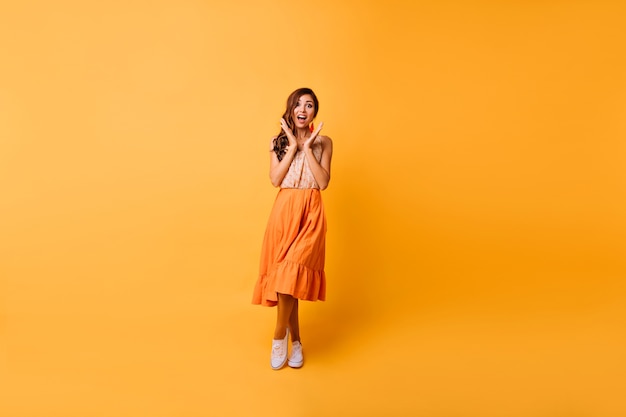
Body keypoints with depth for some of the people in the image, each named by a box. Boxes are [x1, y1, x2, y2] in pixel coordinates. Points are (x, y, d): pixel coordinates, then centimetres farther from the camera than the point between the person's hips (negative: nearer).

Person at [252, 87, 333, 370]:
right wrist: (293, 146, -5)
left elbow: (323, 182, -5)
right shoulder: (278, 142, 9)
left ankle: (279, 335, 3)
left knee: (291, 272, -16)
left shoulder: (324, 143, 7)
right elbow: (275, 180, -4)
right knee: (285, 274, 2)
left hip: (311, 212, -2)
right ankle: (295, 340, 16)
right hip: (284, 211, 2)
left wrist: (307, 148, -8)